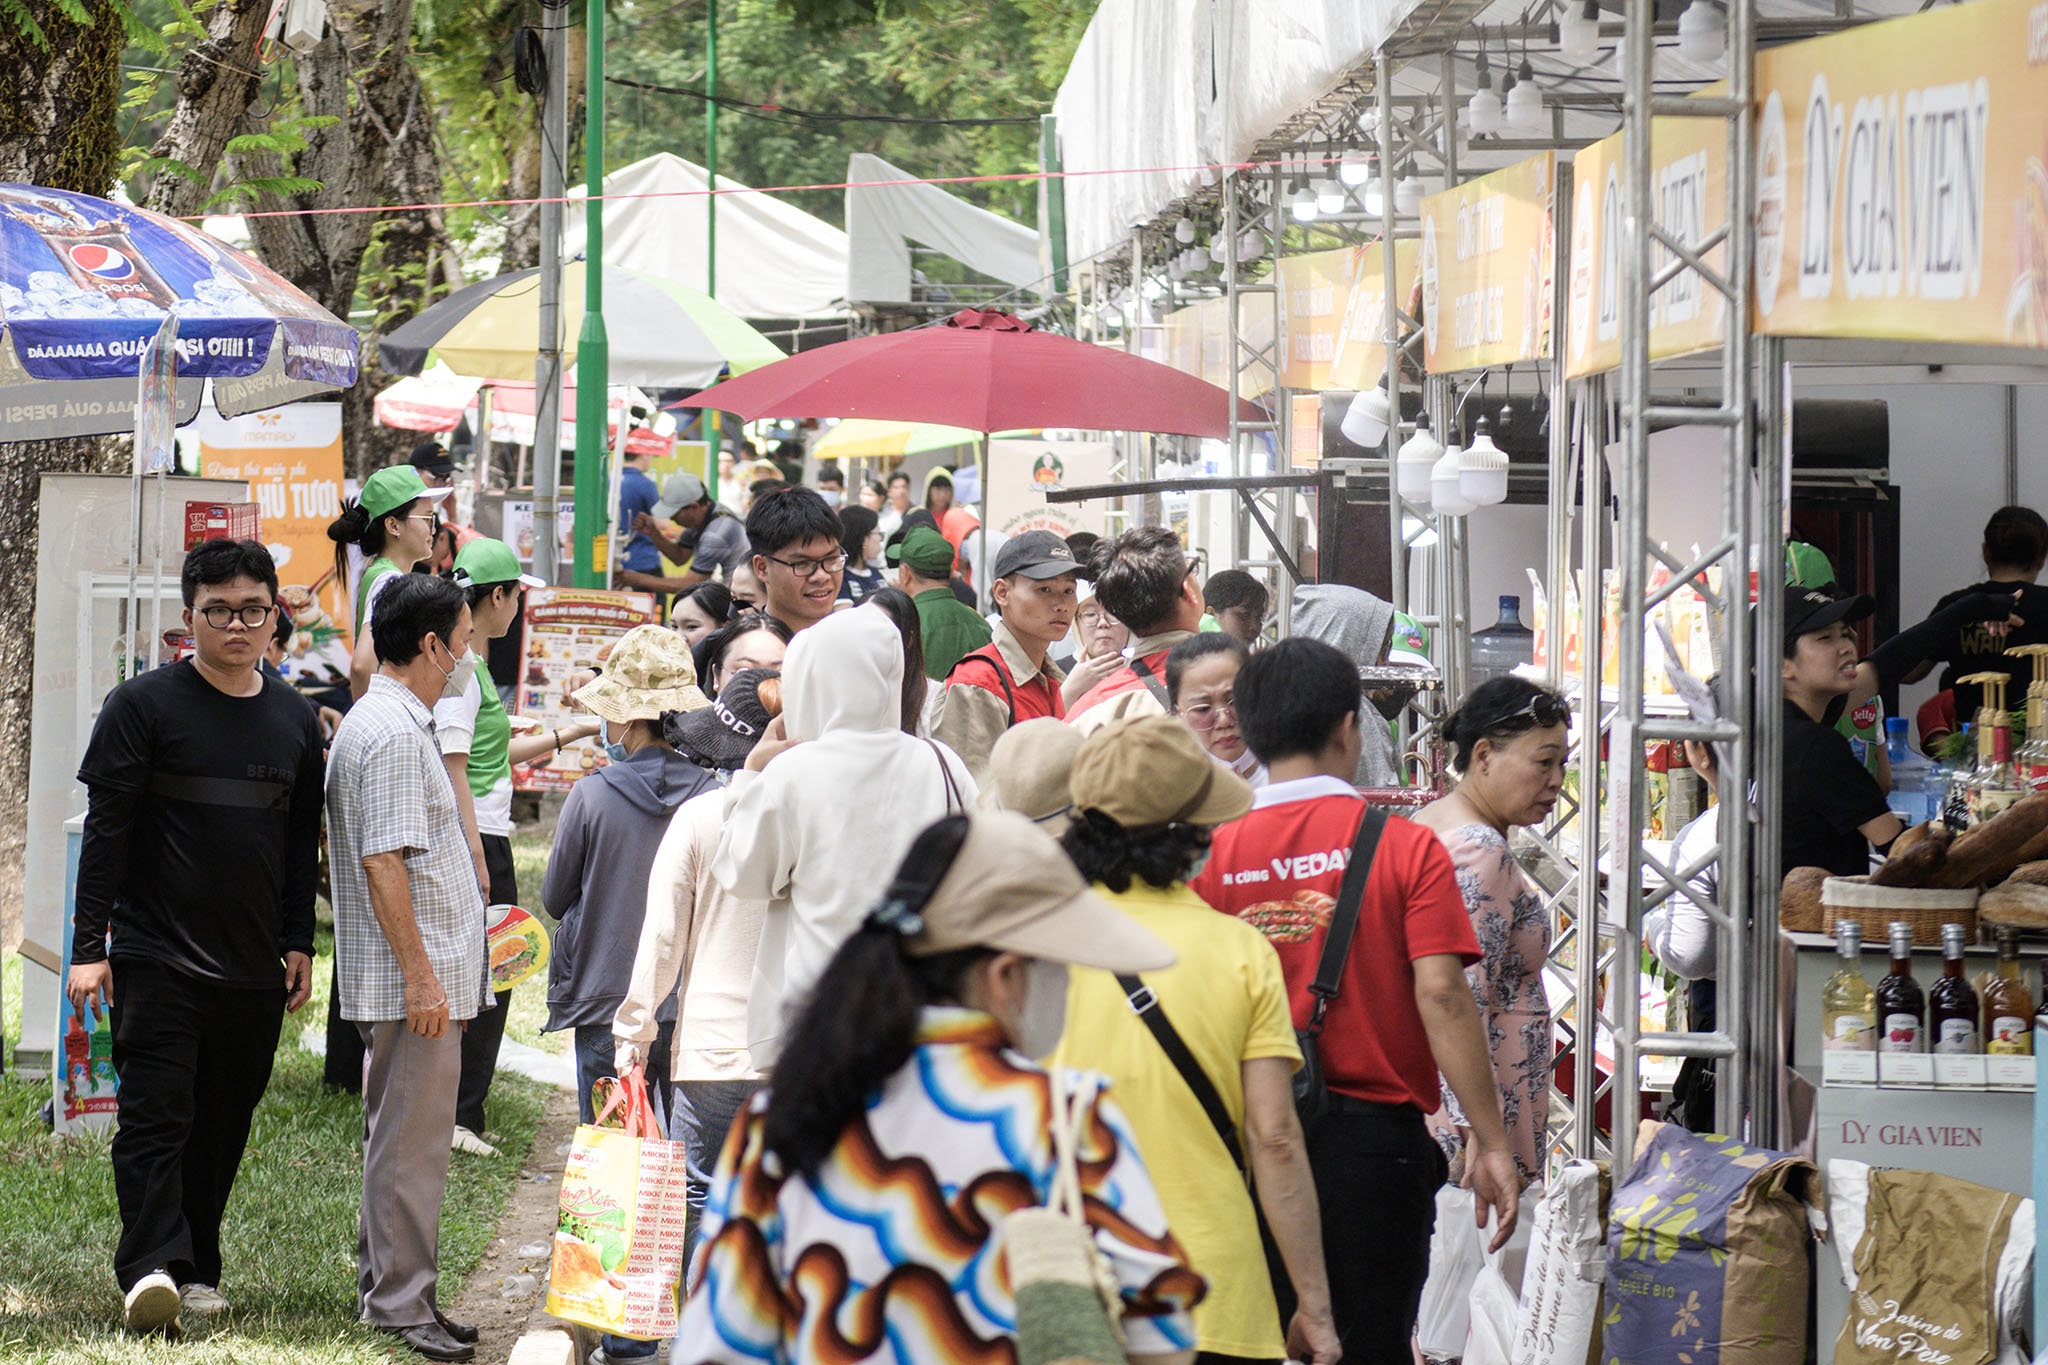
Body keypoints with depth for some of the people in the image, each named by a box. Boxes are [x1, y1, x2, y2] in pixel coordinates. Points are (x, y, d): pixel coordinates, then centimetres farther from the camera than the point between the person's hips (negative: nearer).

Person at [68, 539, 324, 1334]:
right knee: (155, 1116, -10)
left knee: (224, 1121, 7)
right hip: (157, 960, -4)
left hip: (255, 969, 4)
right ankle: (152, 1267, -13)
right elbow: (106, 831, -5)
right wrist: (89, 947, -9)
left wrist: (299, 942, 14)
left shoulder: (294, 720, 10)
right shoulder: (142, 707, -3)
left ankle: (196, 1265, 15)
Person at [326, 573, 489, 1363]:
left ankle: (384, 1289, 22)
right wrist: (421, 975, -22)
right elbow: (383, 861, -22)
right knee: (412, 1146, -6)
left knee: (399, 1136, 16)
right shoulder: (394, 733, -17)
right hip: (414, 976, -11)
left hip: (414, 976, 11)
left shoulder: (376, 721, 16)